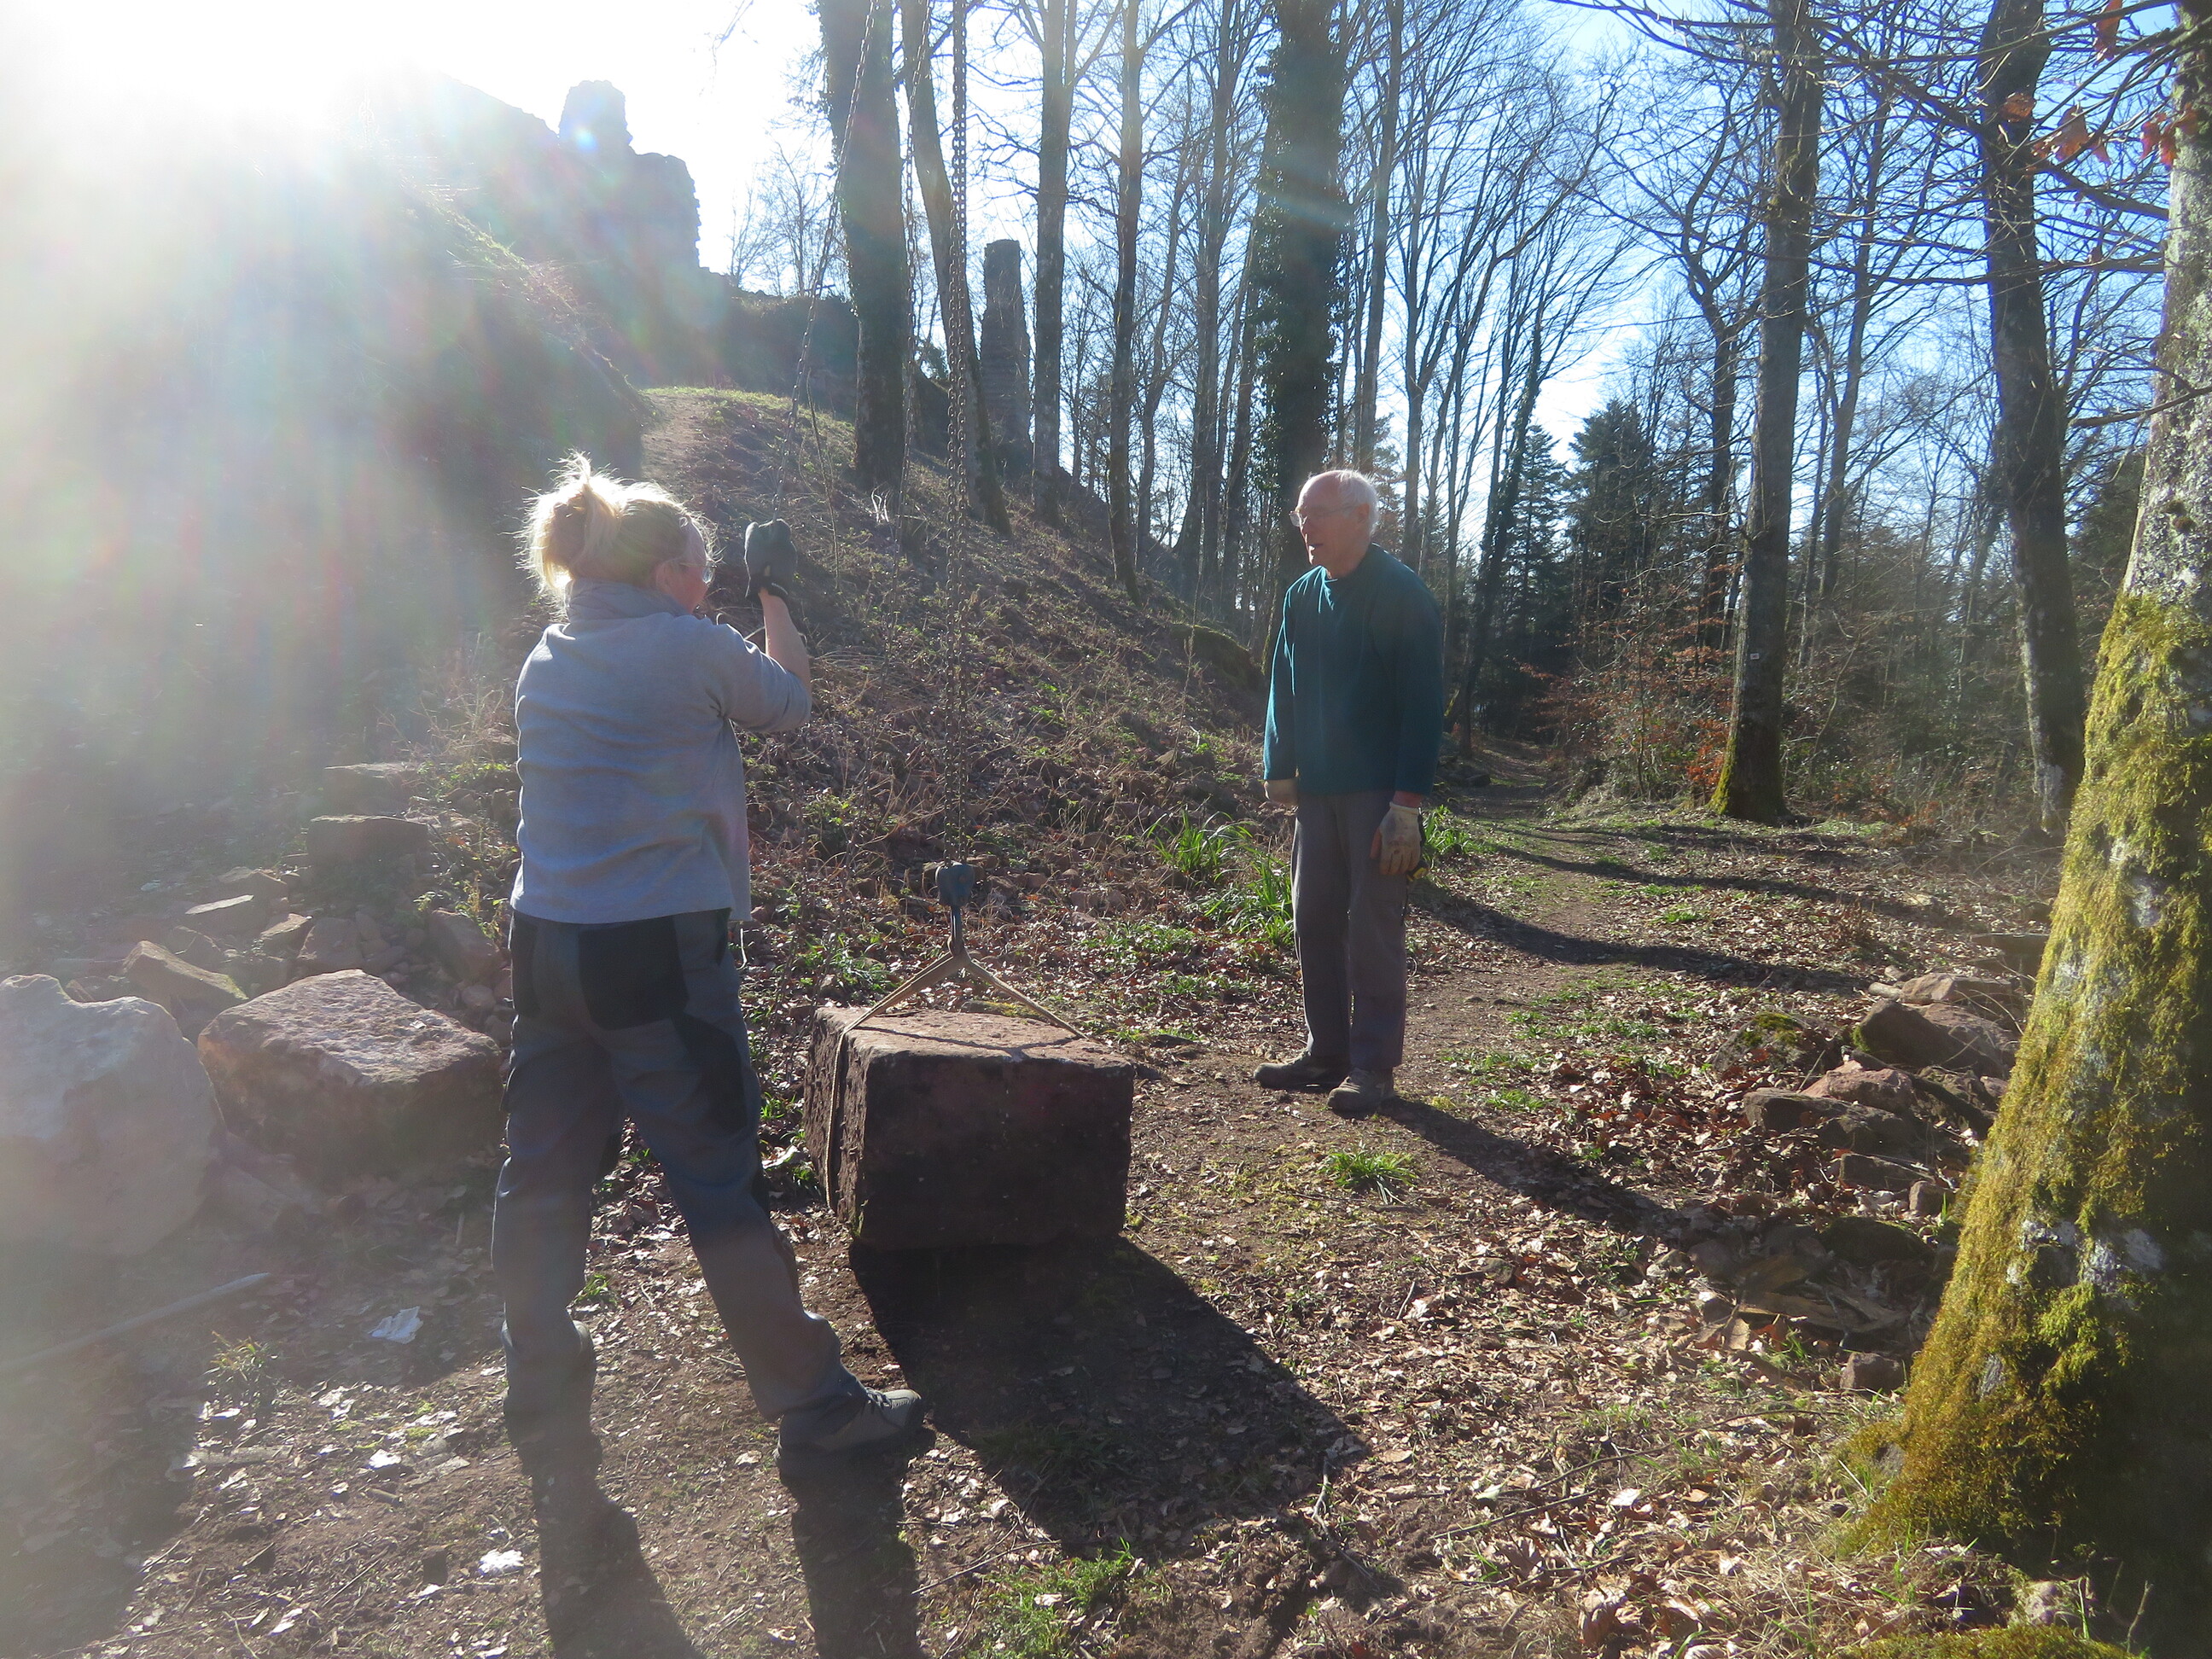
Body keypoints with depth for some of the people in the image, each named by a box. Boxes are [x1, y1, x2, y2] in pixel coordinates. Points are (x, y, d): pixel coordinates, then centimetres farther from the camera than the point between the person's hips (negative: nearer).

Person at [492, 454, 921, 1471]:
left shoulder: (546, 661, 10)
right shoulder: (692, 648, -9)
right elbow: (787, 702, 8)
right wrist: (773, 598, 21)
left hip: (543, 942, 7)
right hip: (657, 954, -7)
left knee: (543, 1178, 14)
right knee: (722, 1185, 2)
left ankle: (542, 1407, 27)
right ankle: (811, 1401, 16)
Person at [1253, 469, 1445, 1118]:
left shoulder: (1403, 597, -10)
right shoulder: (1303, 596, 9)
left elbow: (1423, 704, -14)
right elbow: (1284, 690, 15)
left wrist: (1407, 803, -18)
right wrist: (1280, 769, 4)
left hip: (1377, 795, -7)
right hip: (1318, 790, 7)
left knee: (1374, 930, -2)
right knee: (1315, 922, 11)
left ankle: (1372, 1066, 9)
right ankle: (1326, 1052, 23)